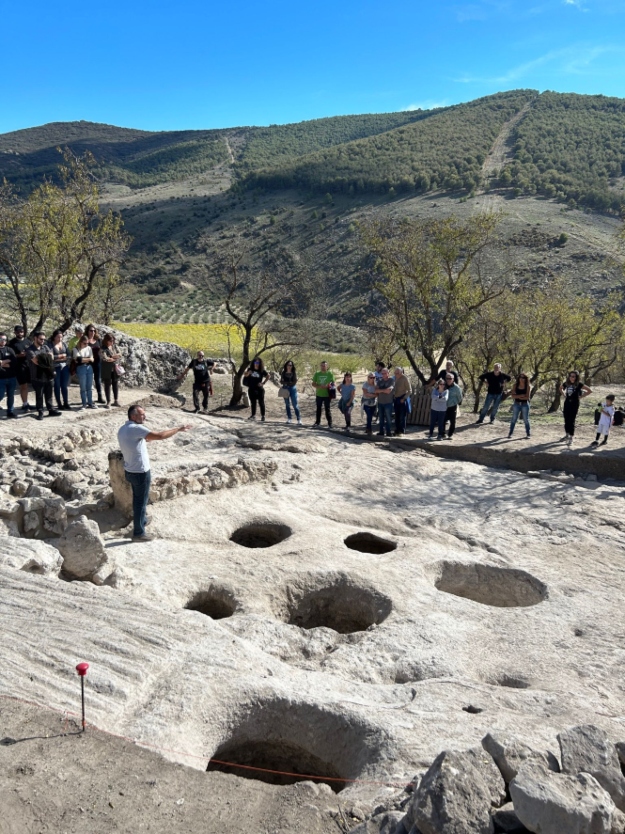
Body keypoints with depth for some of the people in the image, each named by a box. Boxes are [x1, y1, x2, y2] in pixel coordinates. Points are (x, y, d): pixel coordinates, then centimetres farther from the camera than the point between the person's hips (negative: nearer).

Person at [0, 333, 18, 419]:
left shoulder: (10, 349, 8)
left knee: (11, 396, 9)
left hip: (12, 377, 3)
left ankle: (10, 412, 18)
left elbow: (15, 362, -3)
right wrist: (7, 361, -13)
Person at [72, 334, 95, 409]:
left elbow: (92, 359, 2)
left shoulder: (89, 348, 8)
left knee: (90, 387, 7)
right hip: (81, 369, -3)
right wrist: (88, 359, -7)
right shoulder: (76, 349, -2)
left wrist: (83, 360, -9)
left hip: (89, 368, 4)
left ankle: (90, 403, 14)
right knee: (83, 387, 1)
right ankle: (84, 404, 7)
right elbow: (78, 359, -14)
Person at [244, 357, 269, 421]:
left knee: (261, 402, 1)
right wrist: (248, 373, -11)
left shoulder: (262, 371, -7)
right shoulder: (250, 369, 0)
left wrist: (263, 383, -2)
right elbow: (245, 375, 11)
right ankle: (253, 415, 23)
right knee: (253, 402, 13)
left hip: (259, 389, -3)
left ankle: (263, 416, 7)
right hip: (252, 389, 3)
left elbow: (268, 376, 4)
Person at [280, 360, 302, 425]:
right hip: (285, 389, 3)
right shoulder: (283, 373, 5)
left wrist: (286, 383, -10)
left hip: (292, 389, -3)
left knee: (295, 405, -7)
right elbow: (281, 381, 5)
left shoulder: (294, 373, -2)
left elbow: (295, 382, -6)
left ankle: (299, 419, -8)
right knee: (287, 404, 9)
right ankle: (289, 418, 17)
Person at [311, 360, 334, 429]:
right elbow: (313, 384, 3)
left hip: (327, 395, -3)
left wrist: (328, 386, -18)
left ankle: (330, 423, 5)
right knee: (318, 409, 13)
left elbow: (333, 383, 3)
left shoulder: (330, 374, -1)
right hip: (319, 394, 3)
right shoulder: (317, 374, 4)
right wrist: (320, 386, -15)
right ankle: (317, 422, 24)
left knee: (327, 409, -1)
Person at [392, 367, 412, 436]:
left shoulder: (405, 379, -13)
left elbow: (410, 391, -12)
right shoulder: (395, 378, 6)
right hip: (396, 399, 6)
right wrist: (393, 396, 8)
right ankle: (397, 431, 17)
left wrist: (404, 398, -16)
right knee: (397, 416, 10)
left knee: (402, 416, -1)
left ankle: (401, 431, 5)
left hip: (403, 399, -6)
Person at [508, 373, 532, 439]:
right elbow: (513, 396, -6)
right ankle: (510, 433, 8)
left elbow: (527, 397, -11)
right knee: (514, 419, 3)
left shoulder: (528, 386, -4)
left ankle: (528, 434, 12)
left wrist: (518, 396, -13)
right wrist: (520, 395, -19)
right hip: (516, 404, 2)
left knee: (526, 419, 3)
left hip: (525, 404, -2)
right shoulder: (515, 385, 2)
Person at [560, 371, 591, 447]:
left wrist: (581, 397, -7)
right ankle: (567, 434, 30)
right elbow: (560, 388, 23)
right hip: (567, 403, 4)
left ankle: (571, 438, -2)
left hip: (574, 404, -4)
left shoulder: (579, 384, -10)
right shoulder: (566, 383, 1)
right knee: (566, 420, 11)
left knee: (571, 421, -6)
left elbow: (589, 391, -7)